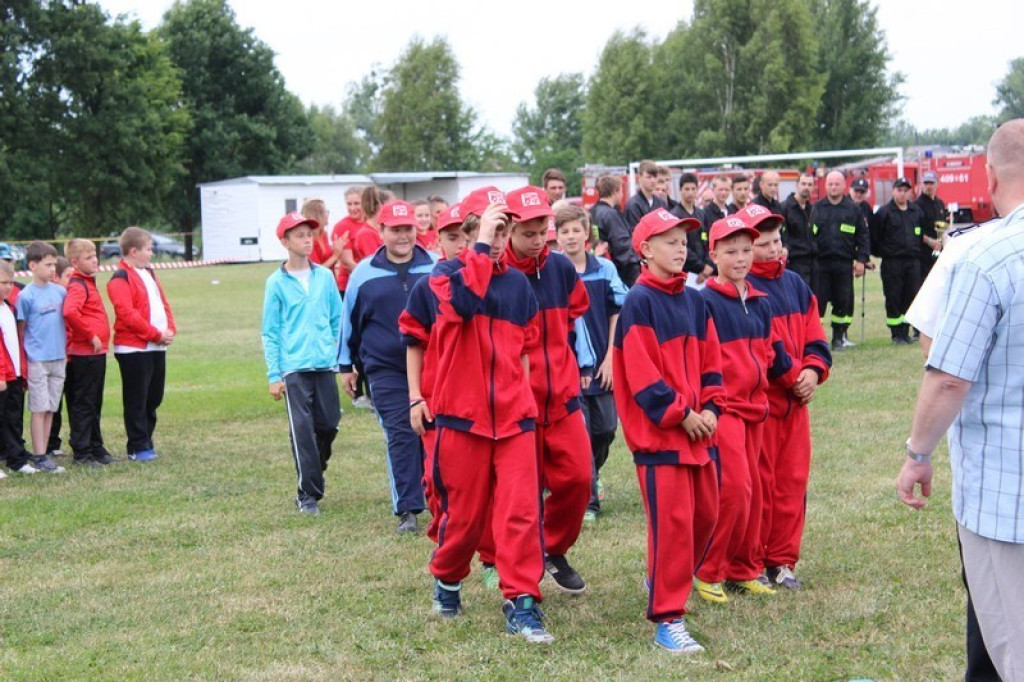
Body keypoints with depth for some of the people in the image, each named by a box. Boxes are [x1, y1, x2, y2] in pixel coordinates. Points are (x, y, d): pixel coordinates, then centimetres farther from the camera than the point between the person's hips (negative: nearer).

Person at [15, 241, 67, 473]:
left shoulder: (60, 291, 6)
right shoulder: (26, 295, -8)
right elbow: (20, 329, -3)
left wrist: (65, 347, 12)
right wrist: (25, 356, -7)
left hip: (59, 358, 5)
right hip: (37, 359, -5)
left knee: (51, 408, 8)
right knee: (39, 409, -3)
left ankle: (42, 452, 15)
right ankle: (39, 457, 1)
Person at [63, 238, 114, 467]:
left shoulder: (88, 282, 15)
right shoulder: (77, 285, -14)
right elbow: (70, 312, -32)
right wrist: (91, 336, -23)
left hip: (97, 353, 9)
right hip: (84, 354, -9)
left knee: (95, 404, 15)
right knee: (83, 405, -2)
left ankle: (96, 448, 23)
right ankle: (82, 452, 3)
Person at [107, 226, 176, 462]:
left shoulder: (149, 273, 18)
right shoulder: (120, 279, -11)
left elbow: (163, 302, 19)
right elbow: (127, 314, -20)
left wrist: (170, 330, 2)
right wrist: (156, 334, -17)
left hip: (157, 347, 9)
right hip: (134, 348, -8)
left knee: (154, 398, 12)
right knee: (136, 400, -2)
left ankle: (146, 440, 22)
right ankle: (138, 447, 3)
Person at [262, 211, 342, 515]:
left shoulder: (325, 276, 6)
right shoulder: (277, 282, -1)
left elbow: (337, 320, 12)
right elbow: (270, 332, 0)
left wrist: (342, 359, 9)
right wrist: (273, 375, -4)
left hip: (325, 365, 3)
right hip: (293, 368, -3)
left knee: (329, 426, 6)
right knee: (302, 430, -4)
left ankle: (315, 474, 31)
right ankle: (307, 494, 5)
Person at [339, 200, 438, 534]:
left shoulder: (437, 267, 1)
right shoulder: (365, 273, 3)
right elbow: (349, 319, 12)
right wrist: (346, 364, 15)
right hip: (387, 370, -1)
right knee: (401, 438, -5)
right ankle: (407, 510, -3)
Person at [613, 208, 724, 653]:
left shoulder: (693, 300, 12)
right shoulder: (639, 302, -10)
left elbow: (710, 361, 15)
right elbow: (641, 373, -15)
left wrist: (710, 408, 1)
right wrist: (680, 414, -14)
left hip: (698, 430, 8)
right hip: (657, 432, -8)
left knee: (705, 514, 14)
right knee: (671, 521, -8)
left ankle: (665, 580, 37)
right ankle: (667, 619, -3)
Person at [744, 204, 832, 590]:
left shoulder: (795, 285, 14)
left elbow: (814, 337, 15)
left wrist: (813, 370, -4)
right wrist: (789, 376, -16)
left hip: (796, 400, 7)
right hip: (756, 401, -7)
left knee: (793, 482, 10)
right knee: (757, 485, -2)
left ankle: (782, 561, 20)